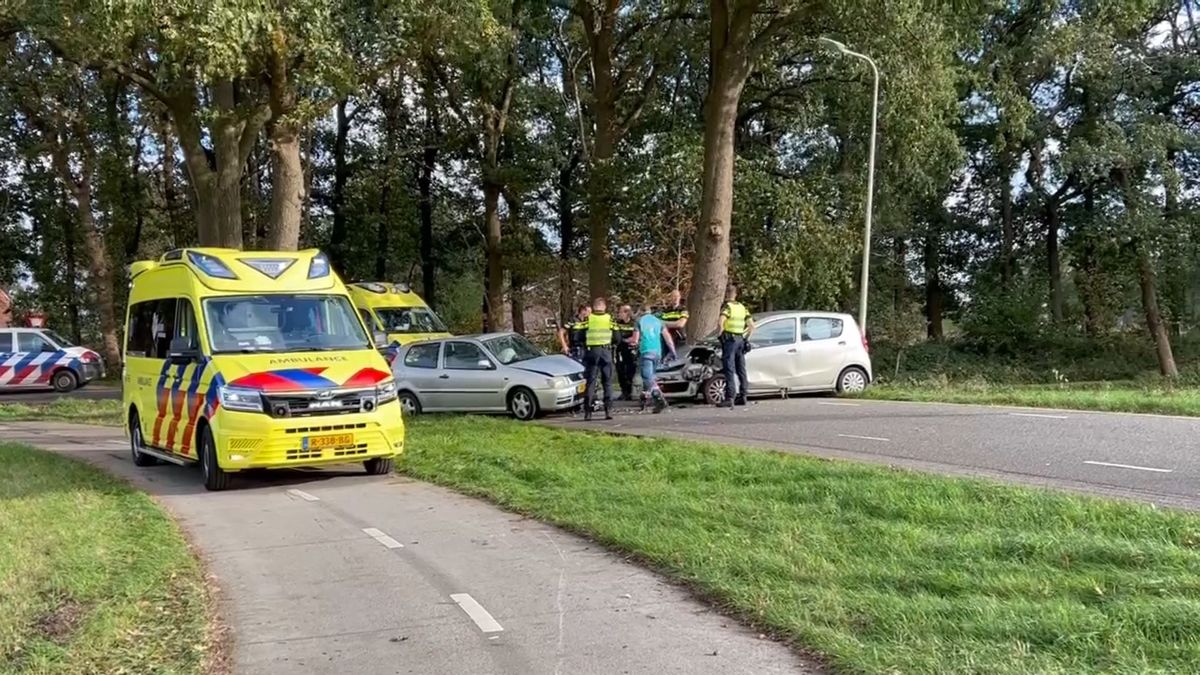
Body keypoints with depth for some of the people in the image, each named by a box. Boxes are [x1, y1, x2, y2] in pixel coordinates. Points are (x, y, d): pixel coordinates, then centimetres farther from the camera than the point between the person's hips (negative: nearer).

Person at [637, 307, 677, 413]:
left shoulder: (639, 321, 4)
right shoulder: (658, 321, 14)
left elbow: (636, 339, 0)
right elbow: (667, 337, 5)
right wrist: (672, 351, 4)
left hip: (646, 351, -5)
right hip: (657, 352, 5)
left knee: (649, 378, -11)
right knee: (649, 376, 19)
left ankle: (660, 400, -27)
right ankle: (644, 399, 18)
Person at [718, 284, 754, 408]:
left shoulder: (726, 306, -8)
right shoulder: (742, 307, 13)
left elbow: (721, 322, -24)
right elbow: (752, 326, 10)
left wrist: (720, 335, -11)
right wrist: (746, 337, 17)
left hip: (729, 339, -7)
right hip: (741, 339, 7)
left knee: (729, 370, -9)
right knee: (741, 369, 13)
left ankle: (730, 398, -15)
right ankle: (742, 396, 18)